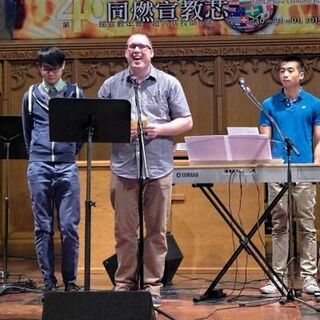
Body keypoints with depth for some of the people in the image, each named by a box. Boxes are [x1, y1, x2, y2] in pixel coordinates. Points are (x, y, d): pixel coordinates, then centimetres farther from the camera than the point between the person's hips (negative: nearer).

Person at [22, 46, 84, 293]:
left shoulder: (75, 93, 7)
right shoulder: (31, 95, 10)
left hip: (67, 166, -1)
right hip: (39, 167, 1)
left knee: (69, 226, -4)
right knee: (43, 227, 3)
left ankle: (71, 281, 7)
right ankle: (49, 281, 10)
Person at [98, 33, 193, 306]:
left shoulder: (169, 84, 7)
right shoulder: (111, 85, 9)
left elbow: (186, 122, 6)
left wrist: (159, 129, -10)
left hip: (158, 168, 0)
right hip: (123, 168, 1)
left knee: (156, 231, 4)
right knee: (124, 231, 4)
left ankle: (152, 285, 14)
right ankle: (124, 283, 15)